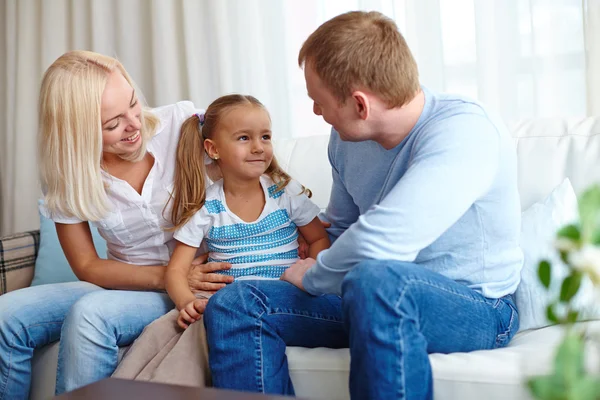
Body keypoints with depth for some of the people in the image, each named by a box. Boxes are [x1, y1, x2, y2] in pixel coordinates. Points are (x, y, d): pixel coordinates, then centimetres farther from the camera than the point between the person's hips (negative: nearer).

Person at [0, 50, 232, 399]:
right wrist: (168, 277, -19)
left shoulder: (180, 122, -13)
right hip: (123, 284, 3)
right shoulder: (66, 176, -6)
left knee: (89, 313, -31)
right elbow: (88, 266, -4)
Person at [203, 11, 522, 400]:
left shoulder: (464, 131, -23)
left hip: (475, 305, -7)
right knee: (234, 303, -9)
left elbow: (378, 245, -32)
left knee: (375, 280, -40)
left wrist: (312, 276, -14)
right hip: (384, 297, 7)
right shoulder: (348, 138, 2)